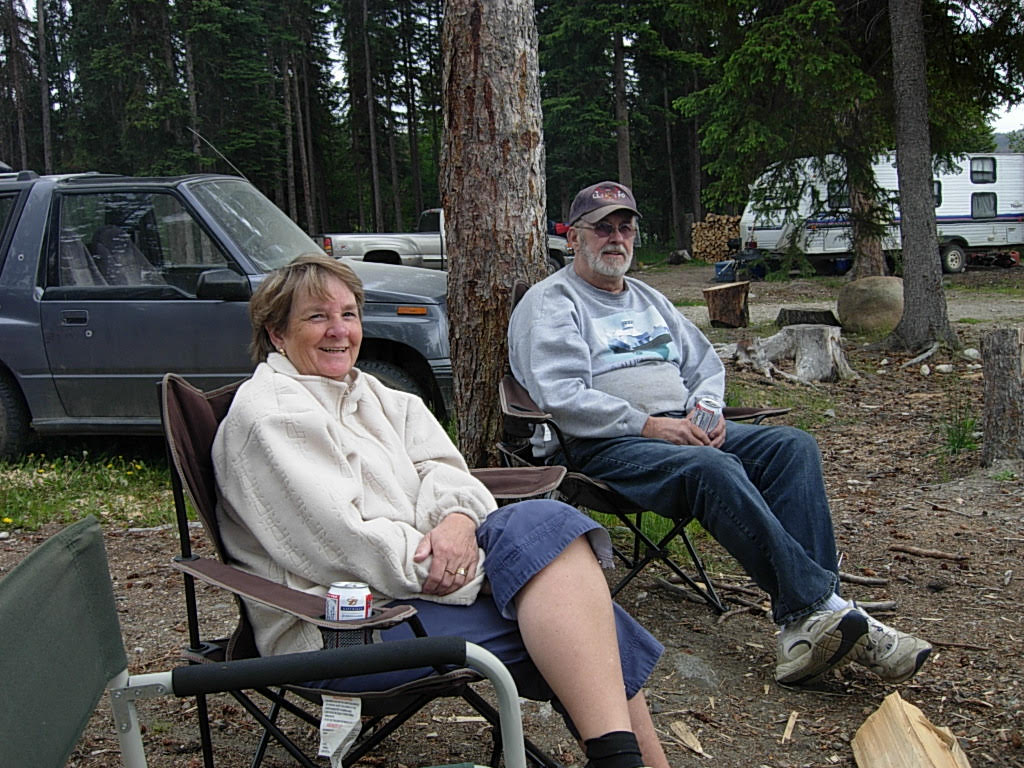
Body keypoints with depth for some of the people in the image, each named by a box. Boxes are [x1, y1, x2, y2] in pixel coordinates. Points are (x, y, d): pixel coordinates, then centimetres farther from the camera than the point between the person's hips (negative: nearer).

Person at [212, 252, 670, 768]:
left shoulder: (375, 396, 20)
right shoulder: (266, 412, -7)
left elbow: (443, 472, 7)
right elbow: (338, 543, -17)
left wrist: (458, 519, -17)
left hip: (418, 577, 7)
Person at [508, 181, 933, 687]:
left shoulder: (648, 299, 28)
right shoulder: (550, 302, 3)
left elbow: (704, 363, 28)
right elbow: (562, 399, -12)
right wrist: (648, 425, -17)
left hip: (681, 429, 8)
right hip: (600, 447, -7)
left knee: (793, 446, -17)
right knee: (714, 469, -36)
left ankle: (804, 626, -29)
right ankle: (821, 604, -33)